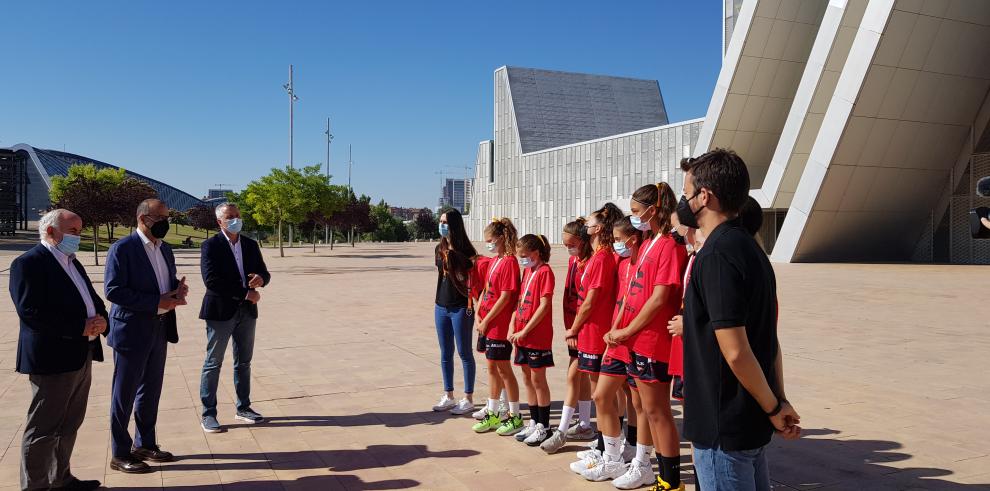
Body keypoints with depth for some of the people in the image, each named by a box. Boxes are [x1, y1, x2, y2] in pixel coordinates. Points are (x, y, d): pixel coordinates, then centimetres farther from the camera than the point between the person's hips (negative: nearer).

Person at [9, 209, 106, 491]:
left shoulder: (72, 262, 16)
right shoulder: (29, 263, -12)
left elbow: (92, 298, 17)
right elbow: (30, 313, -22)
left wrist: (101, 318, -7)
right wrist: (81, 328, -21)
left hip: (81, 356, 9)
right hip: (53, 359, -9)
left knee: (69, 425, 19)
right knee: (42, 430, 2)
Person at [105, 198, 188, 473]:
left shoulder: (165, 250, 11)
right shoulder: (122, 249, -13)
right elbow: (113, 290, -19)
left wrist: (177, 290, -5)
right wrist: (157, 302, -23)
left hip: (160, 330, 8)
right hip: (132, 331, -7)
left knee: (151, 391, 17)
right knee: (125, 394, 4)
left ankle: (145, 444, 31)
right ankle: (120, 454, 15)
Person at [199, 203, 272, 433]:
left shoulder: (251, 245, 10)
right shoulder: (210, 246, -8)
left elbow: (264, 273, 11)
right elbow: (211, 280, -18)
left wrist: (261, 278, -14)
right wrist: (245, 293, -19)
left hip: (247, 311, 6)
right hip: (221, 311, -5)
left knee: (244, 362, 13)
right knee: (213, 363, 2)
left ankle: (243, 408, 24)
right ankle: (208, 414, 10)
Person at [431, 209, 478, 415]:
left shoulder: (465, 251, -10)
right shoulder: (440, 249, 8)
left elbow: (472, 279, -11)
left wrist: (471, 305, -17)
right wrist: (439, 301, 13)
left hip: (461, 308, -6)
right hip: (441, 307, 7)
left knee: (464, 353, 2)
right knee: (445, 353, 12)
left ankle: (468, 399, 11)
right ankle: (448, 396, 24)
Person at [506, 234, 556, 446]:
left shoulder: (545, 271, -13)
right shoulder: (527, 270, 12)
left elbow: (544, 306, -18)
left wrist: (525, 331, -17)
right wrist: (513, 327, 4)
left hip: (538, 336, -8)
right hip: (522, 335, 8)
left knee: (538, 380, 1)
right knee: (528, 379, 14)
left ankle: (543, 426, 12)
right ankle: (534, 422, 25)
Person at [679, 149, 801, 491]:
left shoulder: (716, 255, -21)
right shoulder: (750, 249, 9)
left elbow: (735, 352, -24)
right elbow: (770, 339, 12)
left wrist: (773, 408, -11)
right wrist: (779, 401, 12)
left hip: (723, 427, -9)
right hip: (751, 422, 9)